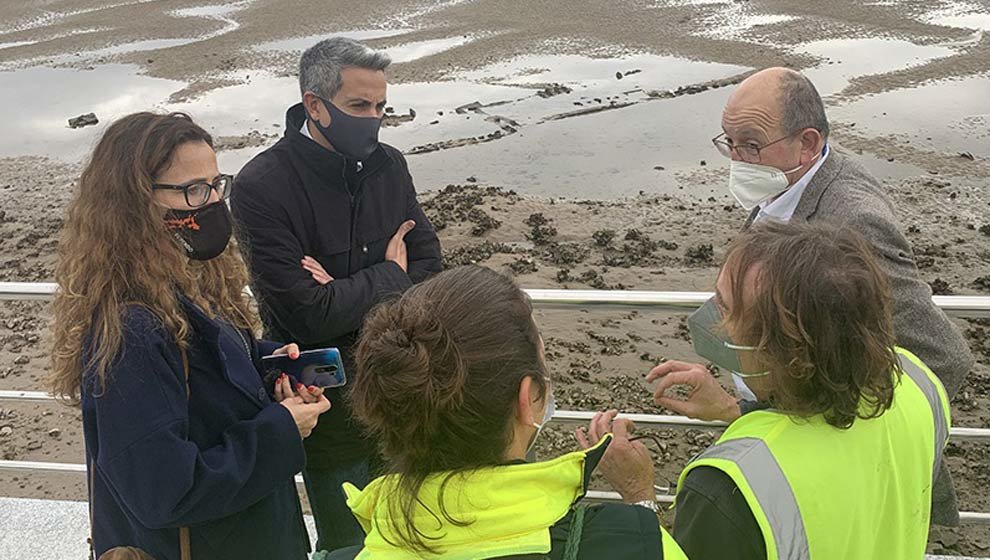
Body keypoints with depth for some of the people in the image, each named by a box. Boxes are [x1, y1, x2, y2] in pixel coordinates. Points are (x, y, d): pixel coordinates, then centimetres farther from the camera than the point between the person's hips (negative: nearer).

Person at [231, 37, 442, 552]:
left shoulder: (388, 165, 0)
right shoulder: (262, 187, -18)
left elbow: (429, 268, -1)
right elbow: (306, 314, -24)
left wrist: (349, 298, -18)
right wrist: (388, 275, -11)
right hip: (331, 407, -5)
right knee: (349, 544, 14)